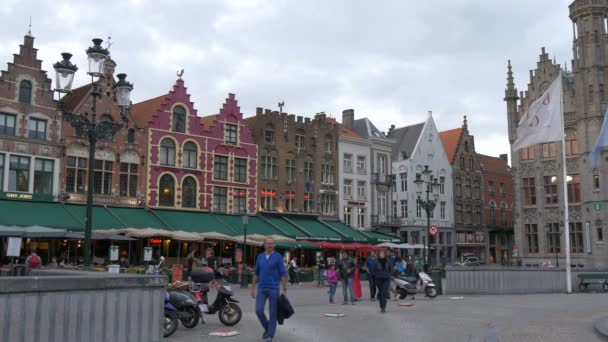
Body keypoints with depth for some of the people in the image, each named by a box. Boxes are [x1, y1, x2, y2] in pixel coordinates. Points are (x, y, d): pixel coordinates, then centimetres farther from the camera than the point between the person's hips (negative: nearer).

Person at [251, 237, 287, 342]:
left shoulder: (278, 257, -4)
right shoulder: (260, 257, 7)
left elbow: (283, 274, -4)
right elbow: (256, 273, 14)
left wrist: (285, 289, -8)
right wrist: (253, 288, 11)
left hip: (273, 289, -3)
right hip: (261, 289, 3)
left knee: (273, 313, 1)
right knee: (259, 310, -7)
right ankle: (267, 328, 18)